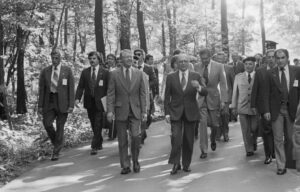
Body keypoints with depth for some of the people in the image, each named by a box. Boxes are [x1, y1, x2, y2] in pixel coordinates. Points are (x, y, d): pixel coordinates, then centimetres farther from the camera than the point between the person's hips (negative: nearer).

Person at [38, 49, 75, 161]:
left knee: (60, 127, 0)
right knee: (47, 123, -12)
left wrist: (71, 105, -8)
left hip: (62, 102, -2)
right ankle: (57, 143, 16)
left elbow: (71, 88, -1)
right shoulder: (45, 71, 7)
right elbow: (41, 89, 8)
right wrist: (40, 105, 2)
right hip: (49, 102, 2)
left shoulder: (67, 70, 1)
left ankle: (56, 153, 10)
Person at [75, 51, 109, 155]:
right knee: (94, 125, 12)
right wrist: (77, 98, -13)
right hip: (89, 102, 3)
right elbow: (80, 86, 2)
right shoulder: (85, 72, 6)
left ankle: (94, 146, -4)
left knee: (98, 125, -6)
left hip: (100, 102, -3)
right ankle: (99, 143, 28)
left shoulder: (105, 72, -1)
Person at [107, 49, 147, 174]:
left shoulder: (139, 73, 7)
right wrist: (110, 110, -10)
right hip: (120, 111, 0)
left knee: (136, 136, -12)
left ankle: (135, 161, 10)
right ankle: (125, 166, 15)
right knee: (122, 140, 4)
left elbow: (142, 93, 7)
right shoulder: (114, 74, 1)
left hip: (135, 111, 1)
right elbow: (110, 94, -1)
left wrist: (144, 111, 2)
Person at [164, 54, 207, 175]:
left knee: (189, 140, 6)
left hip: (191, 112, 1)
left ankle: (186, 164, 19)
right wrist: (167, 113, -2)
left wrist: (198, 87, -26)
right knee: (176, 138, -13)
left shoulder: (196, 77, 4)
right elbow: (167, 96, 4)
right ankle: (175, 164, -1)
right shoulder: (171, 77, 3)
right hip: (175, 112, -1)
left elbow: (205, 93, -4)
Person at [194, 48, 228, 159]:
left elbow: (223, 84, -3)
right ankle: (204, 150, 1)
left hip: (213, 98, 0)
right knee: (203, 123, -6)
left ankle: (213, 140, 39)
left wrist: (223, 100, -9)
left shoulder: (218, 66, -3)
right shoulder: (197, 67, 0)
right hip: (201, 99, 0)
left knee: (215, 124, 8)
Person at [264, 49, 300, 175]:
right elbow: (267, 93, 1)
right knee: (278, 139, 0)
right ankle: (281, 166, 8)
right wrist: (266, 110, -6)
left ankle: (289, 162, 27)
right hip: (276, 110, 0)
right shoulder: (270, 73, 1)